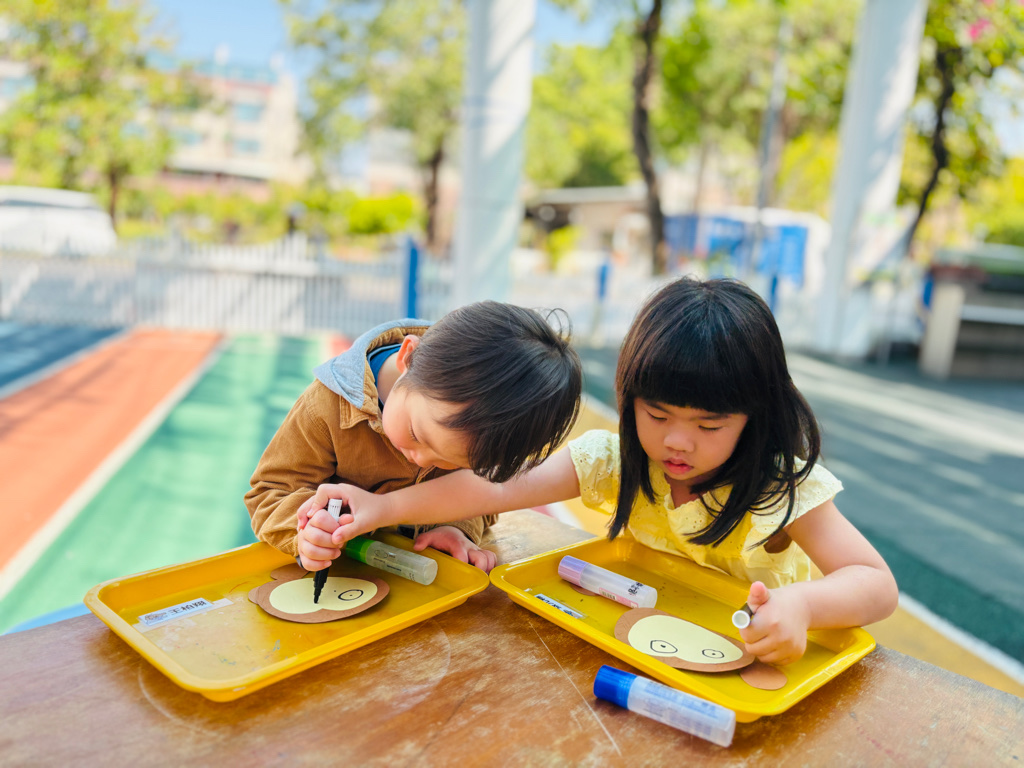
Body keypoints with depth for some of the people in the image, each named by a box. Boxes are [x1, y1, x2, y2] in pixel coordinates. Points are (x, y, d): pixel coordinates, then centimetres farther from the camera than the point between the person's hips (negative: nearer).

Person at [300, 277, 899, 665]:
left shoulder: (782, 486, -20)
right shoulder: (614, 460, -14)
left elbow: (879, 585, -22)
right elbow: (497, 488, -20)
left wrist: (801, 603, -45)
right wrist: (383, 507, -29)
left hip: (760, 656, 0)